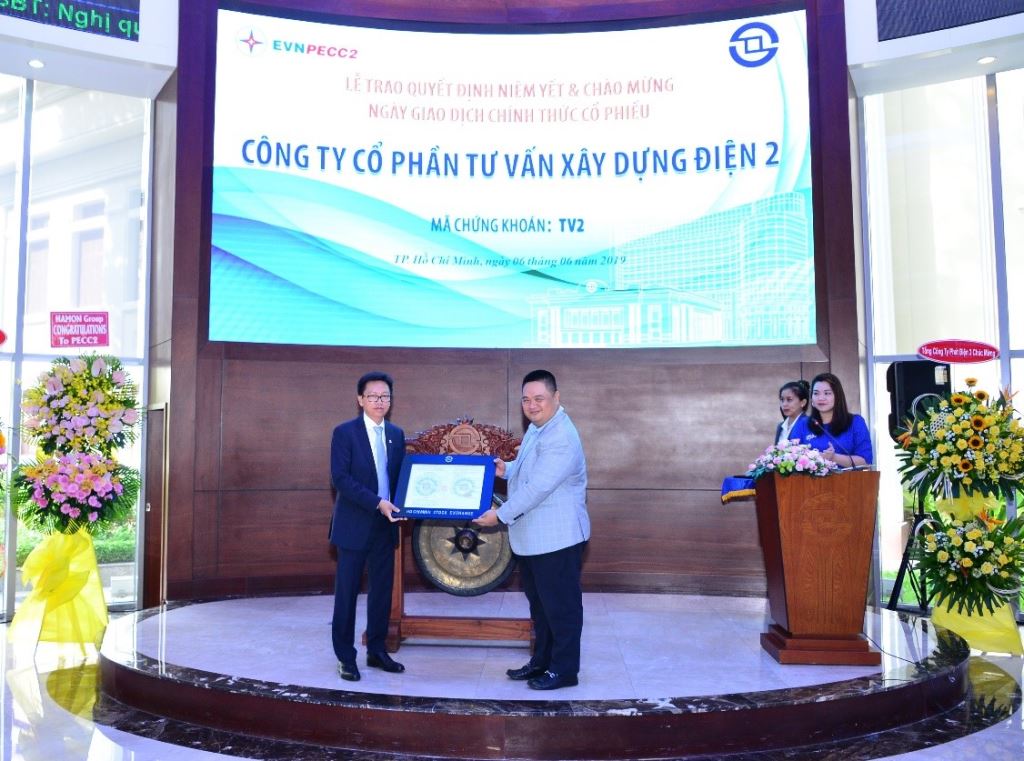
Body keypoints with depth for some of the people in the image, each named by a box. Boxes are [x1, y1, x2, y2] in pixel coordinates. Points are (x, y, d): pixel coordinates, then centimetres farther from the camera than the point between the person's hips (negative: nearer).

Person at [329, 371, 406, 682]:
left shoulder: (396, 434, 10)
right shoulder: (345, 432, -6)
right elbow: (340, 478, -14)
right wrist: (377, 502, -21)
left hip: (386, 525, 5)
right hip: (354, 525, -5)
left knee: (382, 590, 10)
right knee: (347, 591, 2)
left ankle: (377, 650, 22)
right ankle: (345, 657, 12)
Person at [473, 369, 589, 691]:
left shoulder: (561, 438, -23)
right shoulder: (537, 428, 10)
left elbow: (537, 488, -28)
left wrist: (500, 515, -23)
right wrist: (506, 468, 7)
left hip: (557, 538, -10)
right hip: (531, 537, 10)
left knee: (560, 605, 2)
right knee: (539, 603, 19)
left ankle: (565, 670, 15)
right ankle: (541, 661, 32)